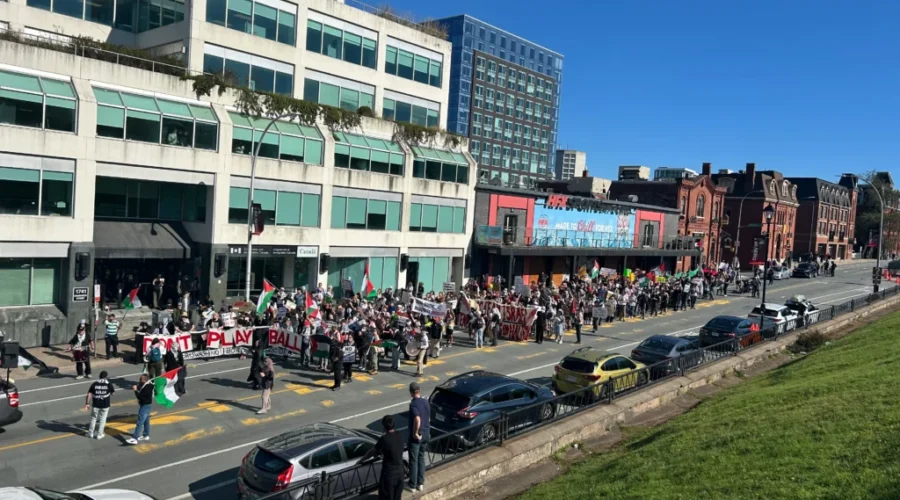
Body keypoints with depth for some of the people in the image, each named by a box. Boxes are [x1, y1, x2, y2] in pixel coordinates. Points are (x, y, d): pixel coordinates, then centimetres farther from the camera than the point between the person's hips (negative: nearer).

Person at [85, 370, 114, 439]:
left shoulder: (94, 384, -6)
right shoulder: (109, 384, -8)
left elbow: (89, 394, -7)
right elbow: (112, 393, 5)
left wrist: (87, 403, -1)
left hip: (96, 405, 1)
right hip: (105, 405, -1)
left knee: (93, 418, 19)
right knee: (102, 419, 13)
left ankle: (90, 434, 26)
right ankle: (99, 435, 19)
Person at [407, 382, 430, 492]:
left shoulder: (413, 404, -20)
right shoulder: (426, 402, 3)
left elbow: (417, 420, -34)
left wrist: (416, 433, -22)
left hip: (416, 437, -7)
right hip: (425, 435, 7)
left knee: (413, 461, 5)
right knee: (421, 459, 18)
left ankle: (412, 485, 15)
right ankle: (420, 483, 25)